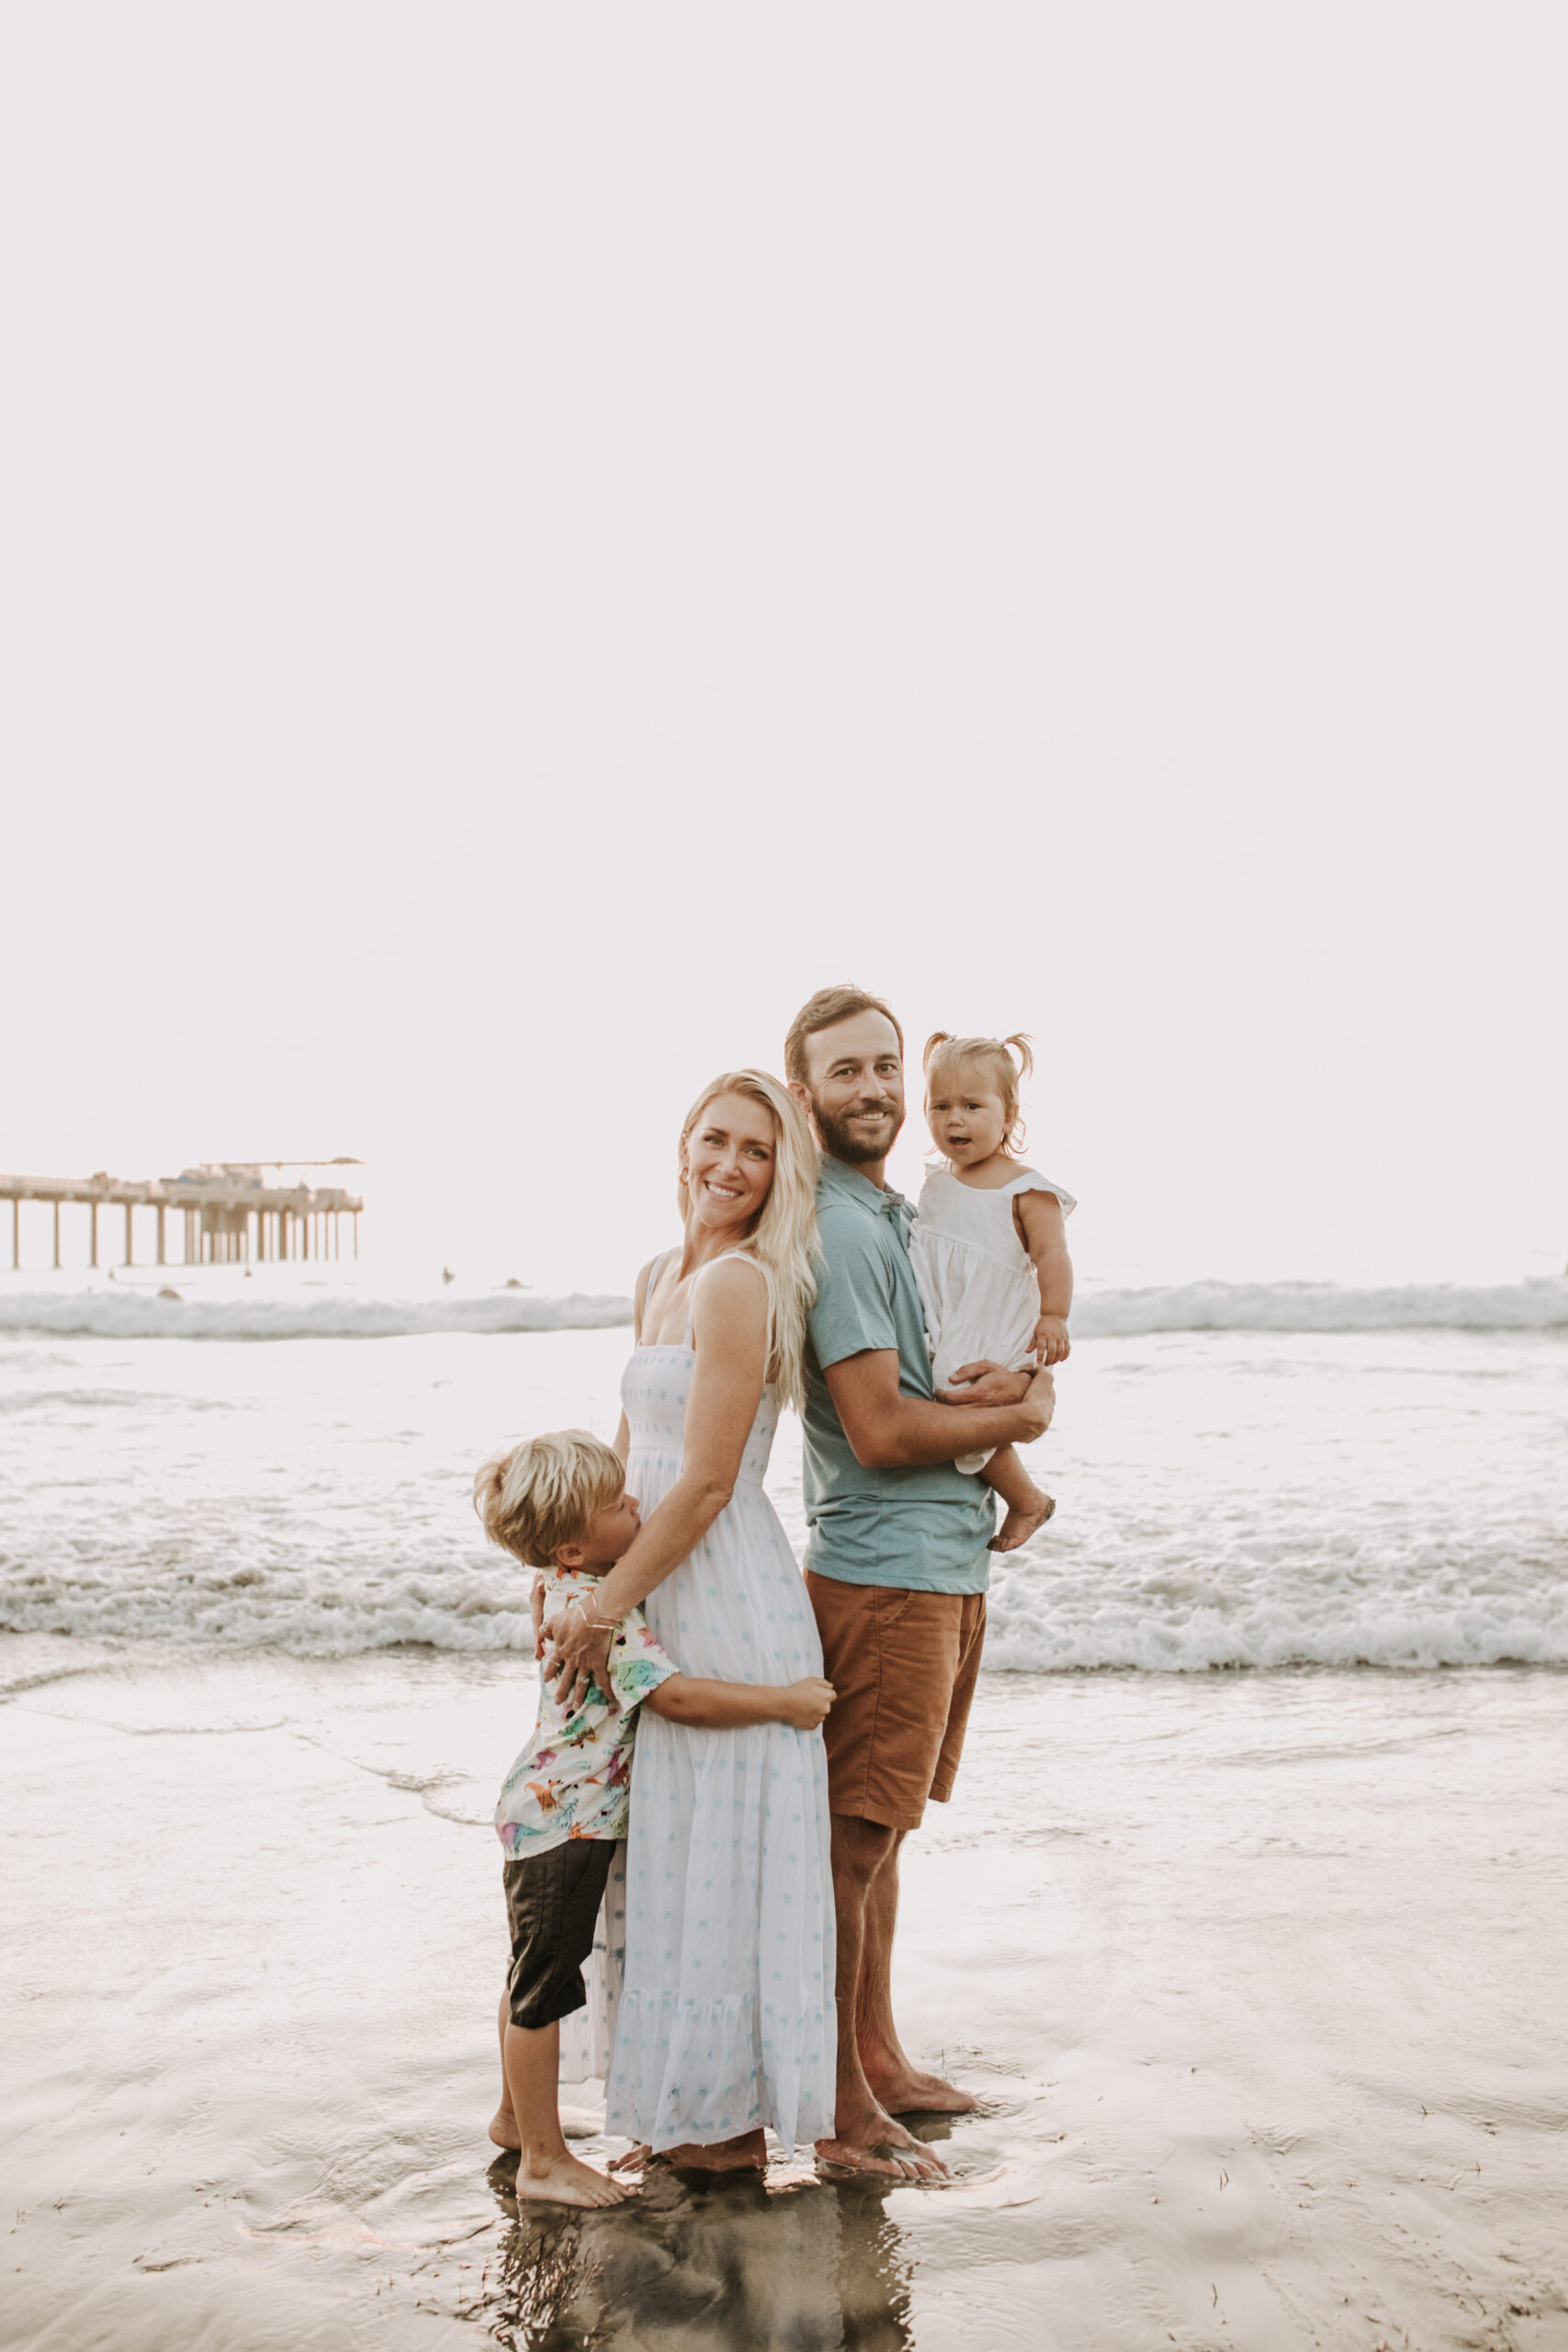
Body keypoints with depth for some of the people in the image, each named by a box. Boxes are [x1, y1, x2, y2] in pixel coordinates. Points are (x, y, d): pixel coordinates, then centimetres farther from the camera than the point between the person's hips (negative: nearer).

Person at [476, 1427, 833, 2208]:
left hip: (546, 1812, 10)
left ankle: (514, 2117, 40)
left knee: (534, 1978, 23)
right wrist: (785, 1701, -29)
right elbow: (677, 1696, -35)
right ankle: (543, 2161, 14)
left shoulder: (570, 1589, 2)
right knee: (544, 1987, 2)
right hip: (566, 1821, -10)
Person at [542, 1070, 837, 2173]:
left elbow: (705, 1486, -18)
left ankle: (729, 2119, 19)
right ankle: (688, 2106, 30)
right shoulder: (660, 1278, 12)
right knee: (669, 1854, 16)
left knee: (718, 1855, 3)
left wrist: (605, 1607, -13)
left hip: (727, 1599, -9)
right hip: (664, 1594, 9)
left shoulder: (739, 1285, -17)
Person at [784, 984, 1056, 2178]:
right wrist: (1016, 1416, -6)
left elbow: (1036, 1370, 18)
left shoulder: (904, 1215, 15)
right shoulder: (836, 1229, -16)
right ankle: (839, 2106, 12)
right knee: (851, 1842, 0)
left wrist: (1009, 1378, -5)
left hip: (951, 1565, 10)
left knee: (879, 1832, 19)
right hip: (886, 1575, -10)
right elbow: (881, 1431, -21)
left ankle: (880, 2058, 32)